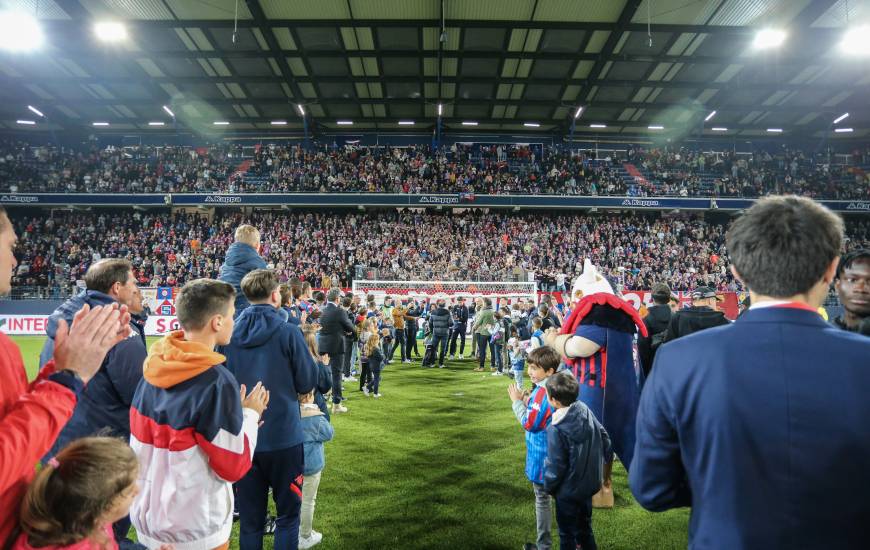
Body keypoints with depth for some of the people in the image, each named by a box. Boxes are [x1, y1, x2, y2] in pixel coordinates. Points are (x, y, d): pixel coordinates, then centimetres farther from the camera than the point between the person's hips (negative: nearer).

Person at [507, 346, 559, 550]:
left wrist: (517, 402, -15)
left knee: (542, 497, 6)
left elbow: (529, 423, -23)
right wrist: (527, 402, -1)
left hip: (542, 455, -9)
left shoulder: (542, 392, -26)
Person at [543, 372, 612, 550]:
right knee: (585, 524, 27)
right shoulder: (585, 410, -12)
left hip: (569, 491, -6)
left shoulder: (556, 429, -29)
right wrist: (602, 462, 14)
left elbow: (555, 465, -21)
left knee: (567, 533, 15)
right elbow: (604, 438, 0)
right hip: (590, 483, 6)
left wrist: (549, 486, -4)